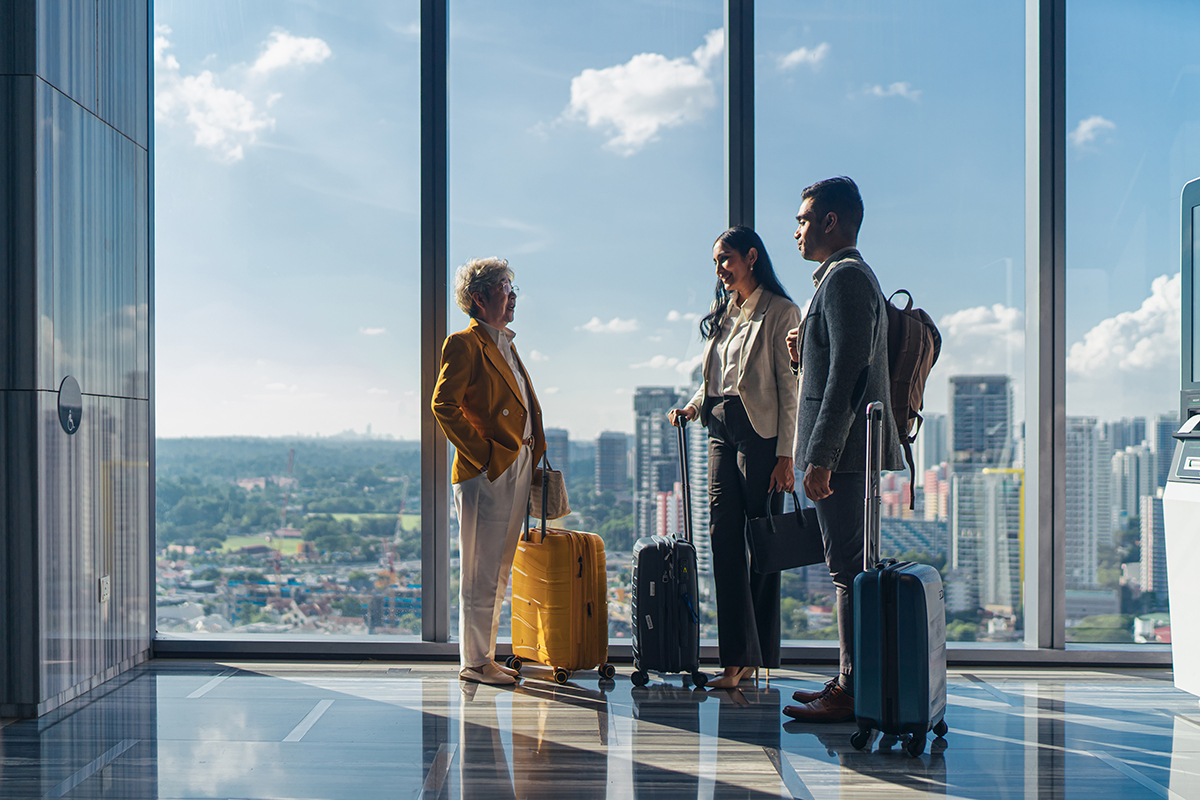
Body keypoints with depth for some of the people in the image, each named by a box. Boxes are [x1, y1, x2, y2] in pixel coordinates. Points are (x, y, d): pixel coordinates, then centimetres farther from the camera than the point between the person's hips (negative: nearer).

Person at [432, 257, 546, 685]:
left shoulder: (505, 344, 20)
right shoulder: (464, 343, -8)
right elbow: (444, 405, -16)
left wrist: (534, 456, 14)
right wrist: (482, 453, -15)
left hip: (516, 471, 9)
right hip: (486, 474, -9)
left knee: (498, 571, 13)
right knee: (481, 574, -3)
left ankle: (484, 657, 21)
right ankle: (475, 662, 6)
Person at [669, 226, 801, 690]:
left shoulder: (780, 312, -3)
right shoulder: (725, 314, 18)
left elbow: (789, 387, -8)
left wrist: (785, 454, -13)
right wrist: (693, 406, 5)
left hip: (760, 433, -7)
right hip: (721, 431, 7)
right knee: (725, 538, -2)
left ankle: (757, 653, 7)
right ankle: (738, 658, -1)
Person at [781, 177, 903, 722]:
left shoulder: (844, 277, -11)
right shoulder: (853, 276, 22)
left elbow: (847, 374, -20)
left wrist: (821, 458, -22)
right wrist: (804, 356, 9)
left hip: (845, 452, -11)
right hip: (855, 453, 11)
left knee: (850, 571, -8)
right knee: (854, 570, 13)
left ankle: (853, 693, -4)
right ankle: (854, 683, 19)